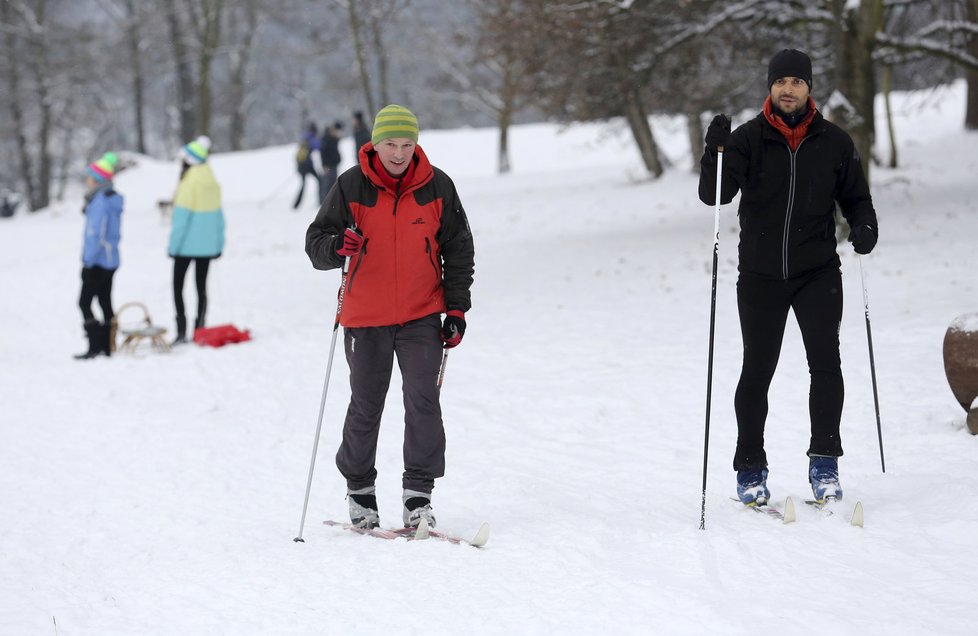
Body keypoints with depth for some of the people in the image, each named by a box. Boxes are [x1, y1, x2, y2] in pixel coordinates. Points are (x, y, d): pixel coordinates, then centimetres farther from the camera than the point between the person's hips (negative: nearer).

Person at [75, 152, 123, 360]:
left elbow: (96, 233, -22)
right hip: (111, 259, 10)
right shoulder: (113, 199, 11)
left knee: (84, 303, -6)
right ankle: (108, 346, 16)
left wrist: (88, 260, -19)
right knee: (105, 302, 14)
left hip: (97, 262, -10)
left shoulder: (100, 201, -18)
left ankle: (95, 346, -11)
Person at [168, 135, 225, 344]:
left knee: (178, 285, 4)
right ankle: (200, 330, 12)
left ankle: (181, 331, -4)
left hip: (187, 244, -6)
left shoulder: (188, 184, -17)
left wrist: (173, 244, -11)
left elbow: (181, 216, -17)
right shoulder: (213, 184, 3)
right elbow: (218, 215, 8)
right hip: (207, 244, 6)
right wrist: (219, 244, 15)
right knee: (201, 286, 13)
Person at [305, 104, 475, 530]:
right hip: (366, 318, 0)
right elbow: (316, 243, -3)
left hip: (422, 317, 0)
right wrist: (337, 246, -27)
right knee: (365, 407, 7)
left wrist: (456, 309, 1)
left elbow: (458, 250, 7)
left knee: (423, 400, -10)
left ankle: (419, 494, -4)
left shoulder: (437, 186, -2)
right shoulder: (351, 186, -5)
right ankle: (359, 488, 24)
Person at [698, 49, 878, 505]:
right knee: (757, 370, 4)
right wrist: (715, 150, -25)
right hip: (760, 274, 0)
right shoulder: (748, 139, -1)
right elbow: (714, 195, -9)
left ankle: (824, 463, -4)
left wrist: (864, 228, -7)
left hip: (818, 273, 0)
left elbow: (855, 197, 14)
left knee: (825, 361, -12)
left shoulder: (834, 143, 4)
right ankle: (750, 469, 14)